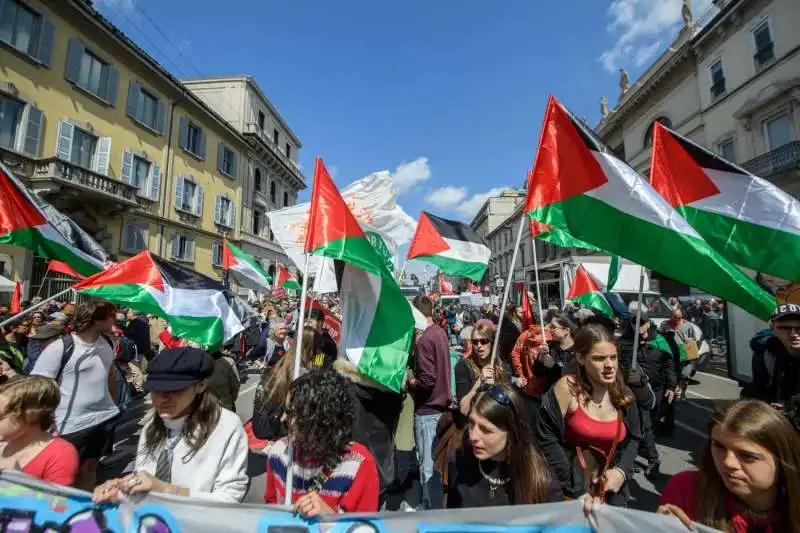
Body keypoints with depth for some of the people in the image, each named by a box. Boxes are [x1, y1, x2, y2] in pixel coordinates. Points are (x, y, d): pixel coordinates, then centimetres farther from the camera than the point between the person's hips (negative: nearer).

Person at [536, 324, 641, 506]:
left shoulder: (623, 395, -6)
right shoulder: (567, 388, -21)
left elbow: (633, 438, 8)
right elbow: (547, 439, -20)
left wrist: (621, 471, -9)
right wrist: (576, 491, -15)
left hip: (610, 489, 4)